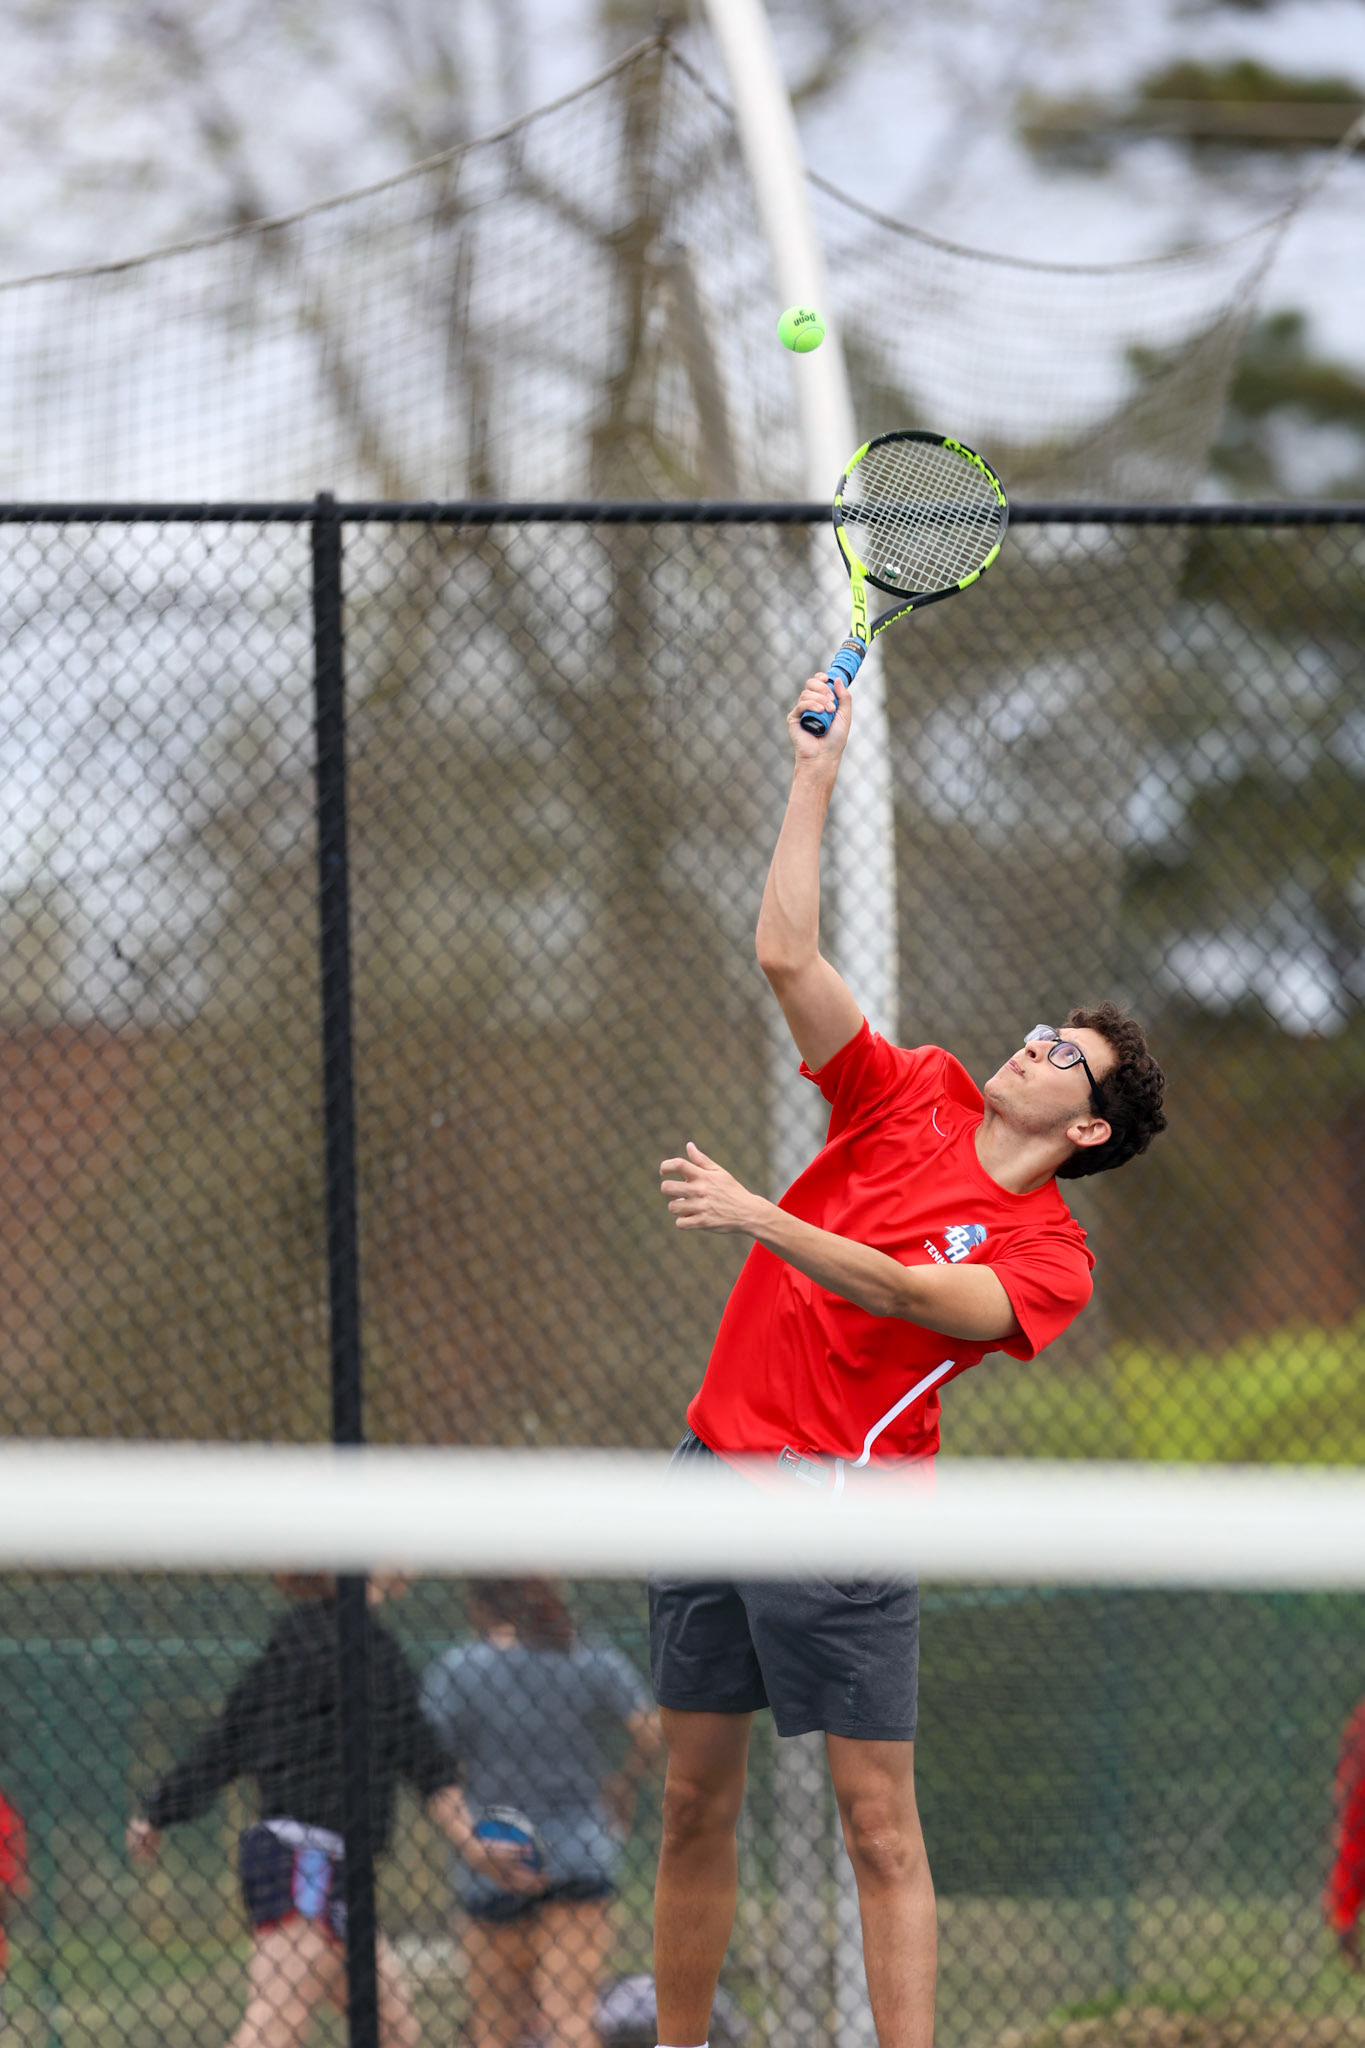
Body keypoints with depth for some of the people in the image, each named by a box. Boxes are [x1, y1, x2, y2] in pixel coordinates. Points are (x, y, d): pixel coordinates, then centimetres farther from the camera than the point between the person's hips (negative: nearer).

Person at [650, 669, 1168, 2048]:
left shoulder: (1048, 1256, -3)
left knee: (879, 1829, -8)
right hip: (714, 1469, 5)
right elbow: (786, 955, 6)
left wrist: (757, 1217, -28)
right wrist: (817, 769, 3)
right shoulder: (914, 1097, 11)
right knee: (696, 1808, 8)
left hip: (840, 1506, -5)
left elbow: (907, 1293, -20)